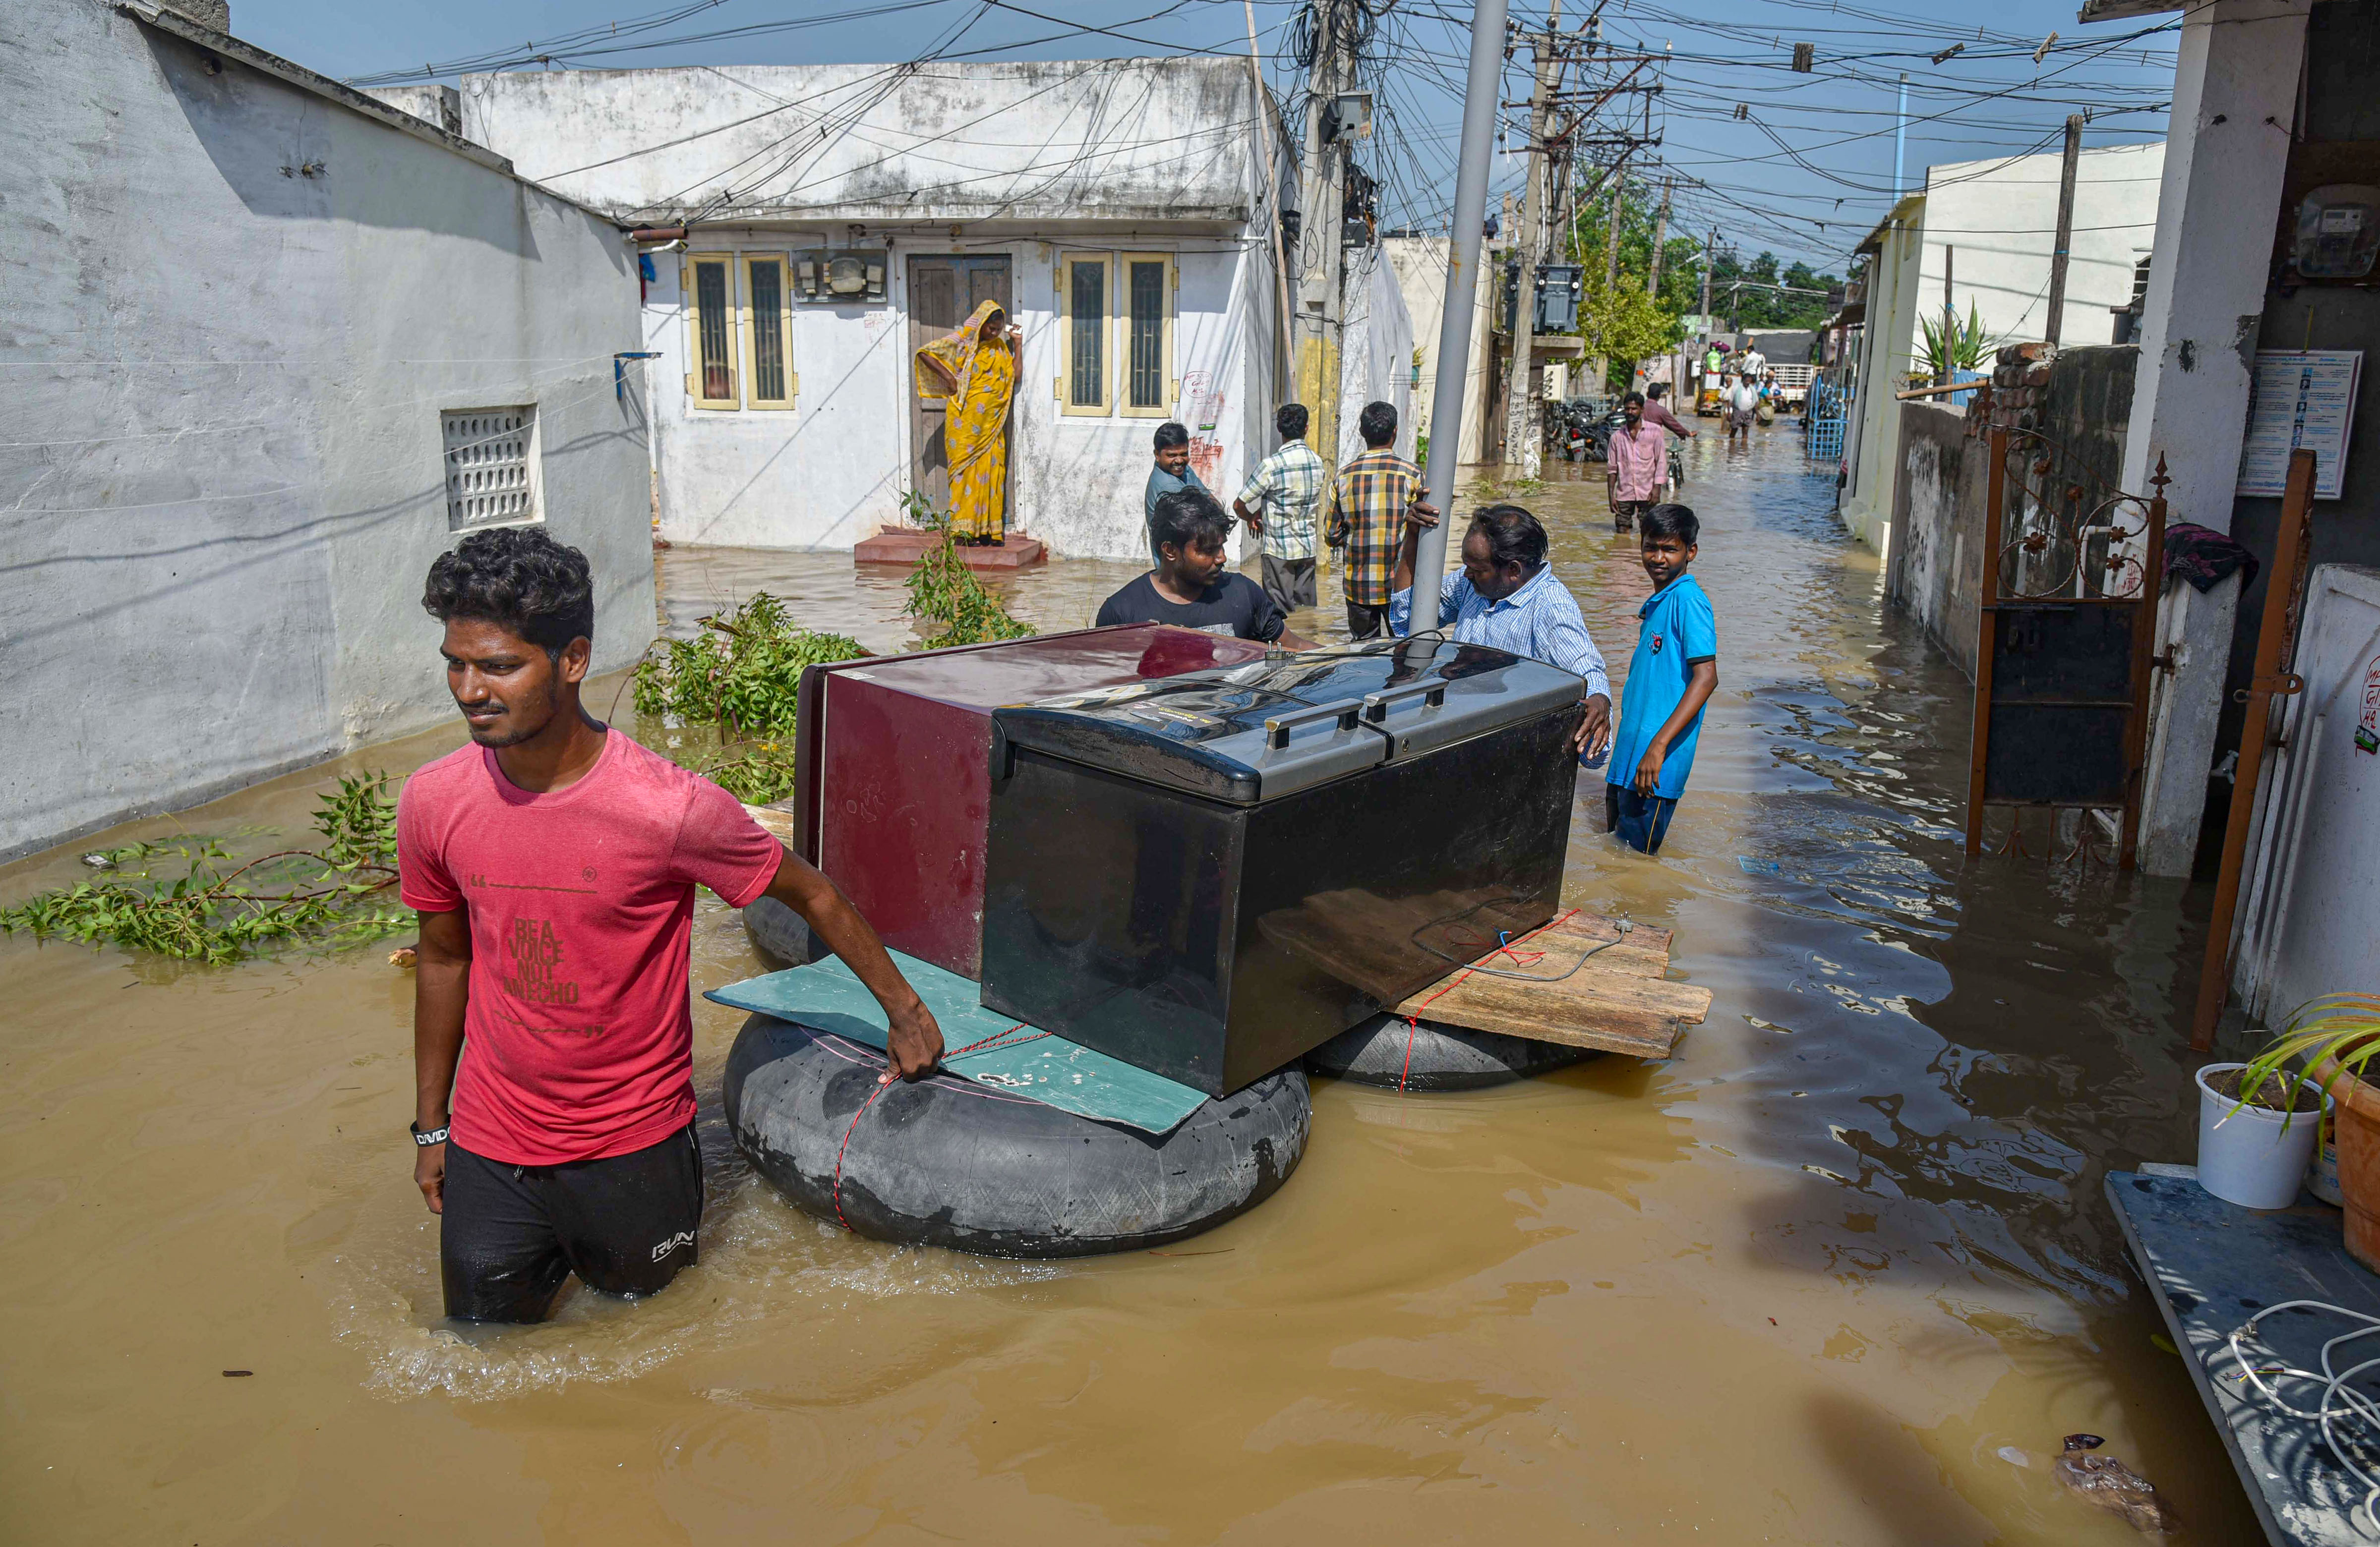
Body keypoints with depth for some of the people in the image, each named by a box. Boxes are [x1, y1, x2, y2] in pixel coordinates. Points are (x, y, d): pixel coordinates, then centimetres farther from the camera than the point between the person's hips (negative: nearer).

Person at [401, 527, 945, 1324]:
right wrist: (431, 1127, 13)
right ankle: (555, 1255, 41)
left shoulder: (670, 808, -24)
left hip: (633, 1146, -2)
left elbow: (812, 894, -8)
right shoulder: (432, 803, -10)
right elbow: (444, 958, 6)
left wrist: (905, 1010, 1)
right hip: (490, 1146, 3)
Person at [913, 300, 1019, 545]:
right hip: (965, 418, -5)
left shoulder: (1000, 347, 14)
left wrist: (1017, 344, 5)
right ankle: (963, 531, -6)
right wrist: (949, 377, -8)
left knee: (991, 469, 2)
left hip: (991, 421, 5)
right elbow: (925, 353, -2)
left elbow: (1014, 375, 9)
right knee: (965, 467, -6)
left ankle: (988, 531, 5)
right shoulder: (961, 341, -1)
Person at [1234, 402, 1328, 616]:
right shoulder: (1319, 463, 0)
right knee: (1306, 609, 12)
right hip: (1309, 548, 5)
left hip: (1279, 550, -5)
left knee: (1281, 612, 3)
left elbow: (1239, 506, -13)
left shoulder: (1271, 465, -18)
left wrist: (1251, 519, 12)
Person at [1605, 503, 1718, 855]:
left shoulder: (1689, 599, -16)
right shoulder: (1657, 602, 13)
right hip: (1632, 747, 9)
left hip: (1659, 759, -9)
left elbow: (1706, 677, -23)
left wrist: (1659, 745, -28)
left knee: (1637, 853, -2)